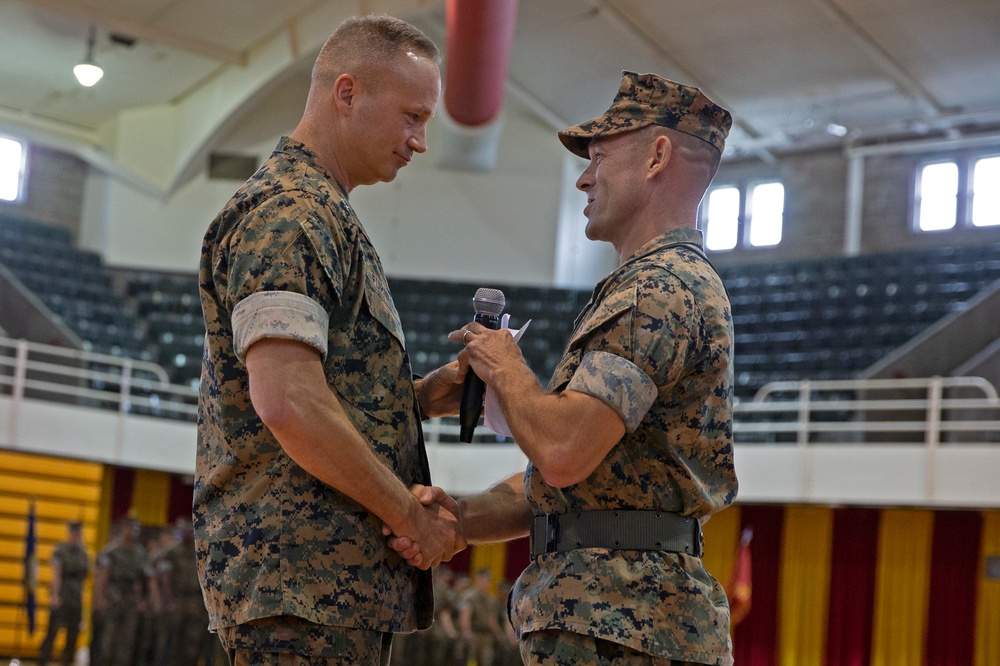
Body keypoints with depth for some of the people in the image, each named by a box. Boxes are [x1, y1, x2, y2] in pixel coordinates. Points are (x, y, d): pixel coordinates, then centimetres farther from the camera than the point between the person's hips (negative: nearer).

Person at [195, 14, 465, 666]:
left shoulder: (323, 214, 23)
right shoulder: (287, 214, -11)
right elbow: (288, 403, -23)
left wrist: (419, 395, 9)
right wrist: (411, 515, -14)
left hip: (342, 580, 10)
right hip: (304, 578, -10)